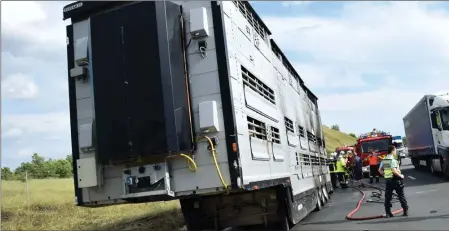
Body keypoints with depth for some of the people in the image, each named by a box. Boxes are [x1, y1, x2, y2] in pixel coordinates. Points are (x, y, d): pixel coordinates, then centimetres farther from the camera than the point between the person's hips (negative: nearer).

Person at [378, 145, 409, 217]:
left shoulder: (383, 160, 6)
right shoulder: (393, 160, -15)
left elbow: (380, 170, 10)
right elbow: (394, 171, -24)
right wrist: (400, 175, -10)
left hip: (388, 180, 6)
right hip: (395, 180, -5)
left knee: (388, 197, 8)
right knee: (401, 196, 7)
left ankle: (388, 212, 7)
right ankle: (406, 211, 11)